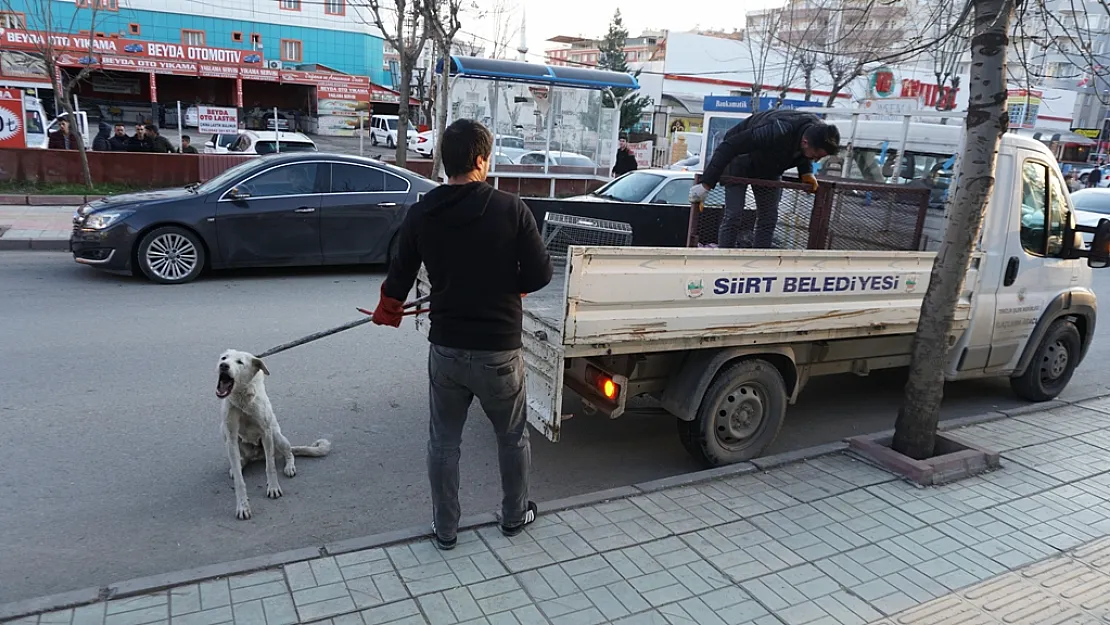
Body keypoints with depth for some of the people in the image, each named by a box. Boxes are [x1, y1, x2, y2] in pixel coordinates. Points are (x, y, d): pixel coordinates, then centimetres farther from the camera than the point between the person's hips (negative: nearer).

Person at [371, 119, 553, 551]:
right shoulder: (511, 209, -14)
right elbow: (540, 275, -11)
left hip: (446, 348, 2)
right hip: (499, 351, -2)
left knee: (443, 442, 17)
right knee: (513, 438, 19)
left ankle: (445, 529, 31)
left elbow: (400, 276, 7)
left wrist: (387, 311, 27)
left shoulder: (421, 213, -4)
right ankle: (515, 516, 37)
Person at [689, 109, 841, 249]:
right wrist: (706, 184, -42)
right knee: (733, 215, -13)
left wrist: (806, 172, -16)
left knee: (769, 217, 0)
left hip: (770, 165, 7)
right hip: (740, 159, -6)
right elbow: (729, 146, -40)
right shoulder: (778, 132, -42)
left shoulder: (817, 131, -21)